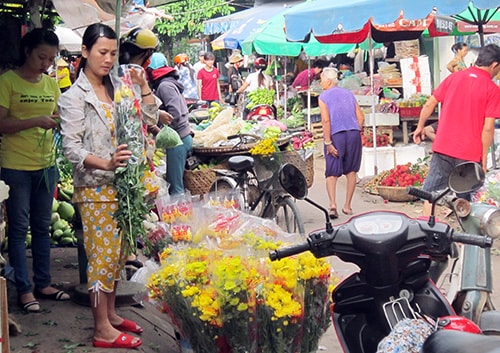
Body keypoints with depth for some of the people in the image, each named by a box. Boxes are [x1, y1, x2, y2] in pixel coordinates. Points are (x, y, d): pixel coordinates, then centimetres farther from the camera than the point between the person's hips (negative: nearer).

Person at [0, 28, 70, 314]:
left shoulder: (51, 84, 9)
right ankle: (24, 289, 10)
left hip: (46, 164, 6)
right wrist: (36, 121, -23)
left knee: (42, 226, 13)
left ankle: (43, 283, 23)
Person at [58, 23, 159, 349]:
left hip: (122, 184, 6)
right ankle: (103, 329, 7)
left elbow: (150, 120, 10)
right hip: (95, 188, -6)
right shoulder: (74, 97, -8)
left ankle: (110, 313, 28)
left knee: (119, 252, 13)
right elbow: (71, 147, -14)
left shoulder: (119, 87, 8)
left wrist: (143, 87, -2)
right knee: (103, 254, -3)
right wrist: (106, 164, -29)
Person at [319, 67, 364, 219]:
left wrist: (328, 143, -12)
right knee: (351, 171, 12)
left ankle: (333, 204, -18)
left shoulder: (324, 97, 1)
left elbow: (326, 120, -11)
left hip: (336, 135, -4)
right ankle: (347, 206, 15)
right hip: (354, 133, 4)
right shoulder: (348, 93, 16)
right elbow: (361, 117, 10)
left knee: (332, 173, 1)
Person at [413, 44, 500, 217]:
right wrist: (484, 157, -4)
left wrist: (420, 127, 20)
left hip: (443, 147, 3)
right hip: (470, 154, -3)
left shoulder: (454, 77, 5)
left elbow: (430, 104, 6)